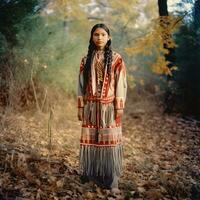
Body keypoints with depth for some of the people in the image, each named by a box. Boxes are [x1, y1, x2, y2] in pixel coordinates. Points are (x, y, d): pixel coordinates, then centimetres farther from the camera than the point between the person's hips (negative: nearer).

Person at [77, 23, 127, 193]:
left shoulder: (116, 59, 0)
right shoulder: (86, 60, 9)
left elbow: (120, 84, -3)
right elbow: (81, 84, 9)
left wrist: (119, 108, -9)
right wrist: (80, 107, 5)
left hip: (109, 107, -3)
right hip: (91, 107, 3)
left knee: (110, 140, -2)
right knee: (90, 139, 4)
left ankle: (111, 180, 6)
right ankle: (90, 174, 18)